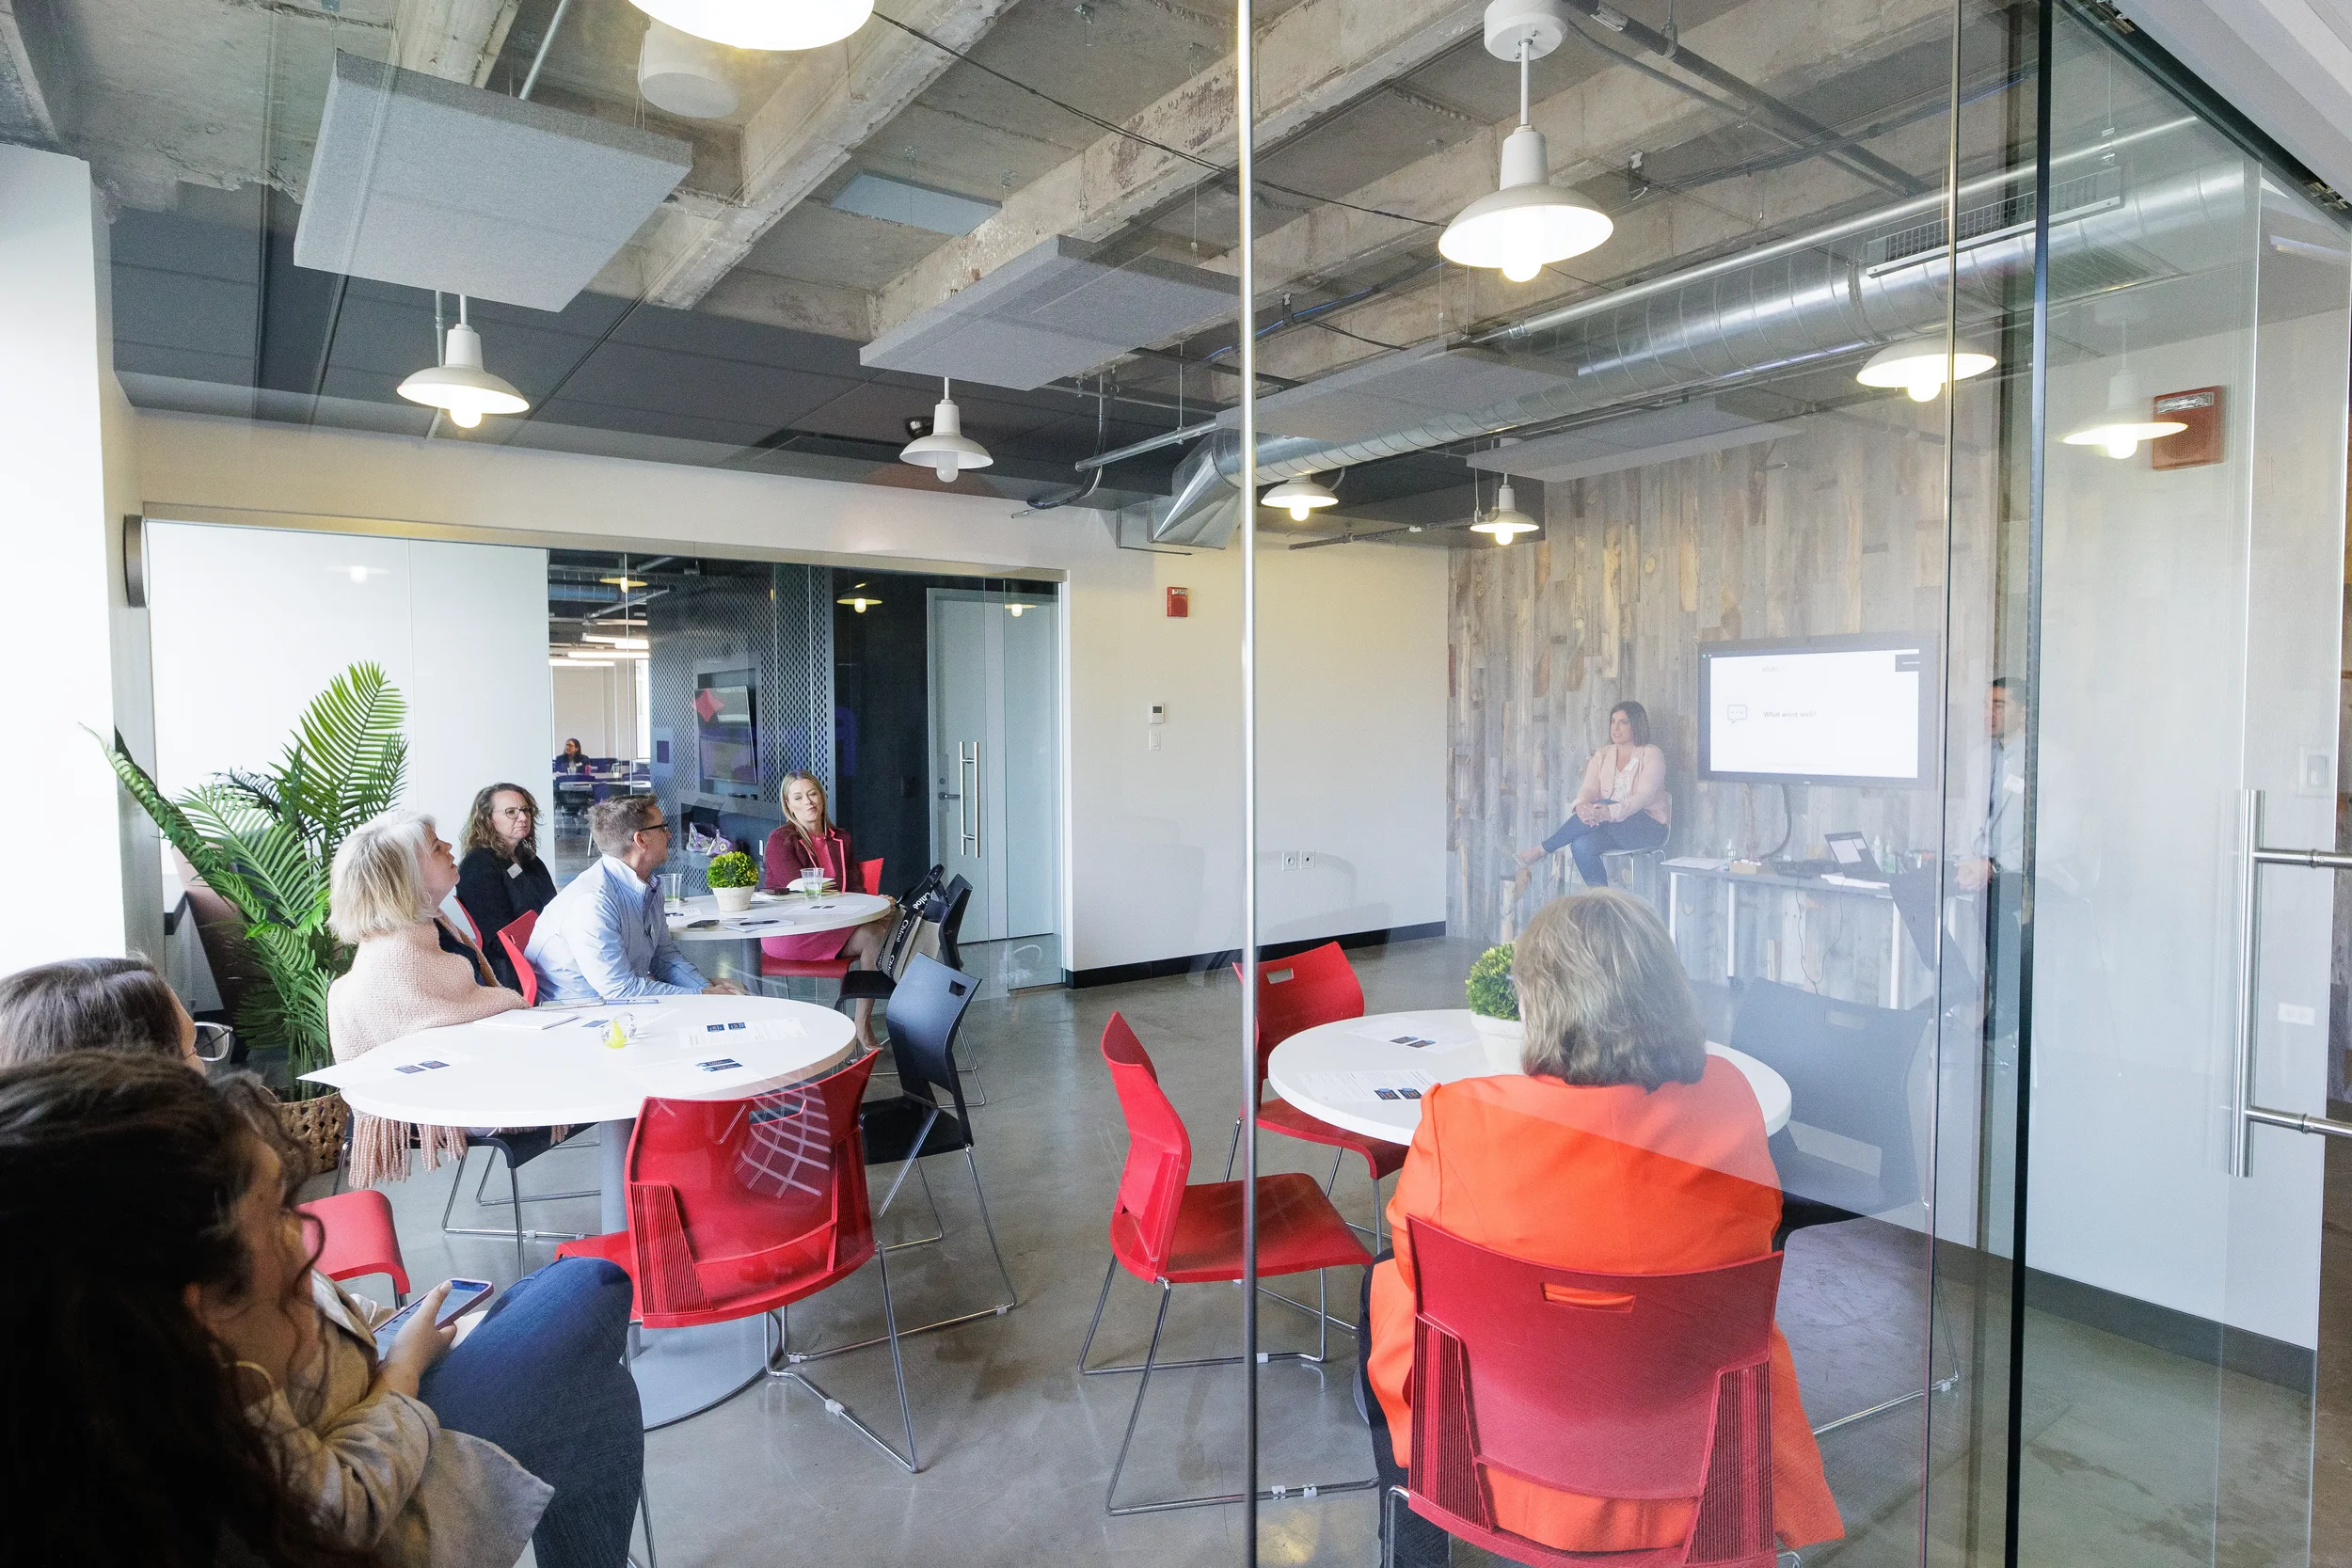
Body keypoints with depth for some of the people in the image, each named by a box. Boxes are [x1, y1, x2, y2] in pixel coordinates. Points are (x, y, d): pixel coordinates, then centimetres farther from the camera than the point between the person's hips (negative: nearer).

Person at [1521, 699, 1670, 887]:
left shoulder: (1651, 755, -2)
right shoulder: (1602, 755, 14)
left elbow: (1645, 795, -16)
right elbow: (1589, 789, 0)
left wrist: (1612, 812, -36)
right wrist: (1581, 805, -27)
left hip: (1648, 827, -4)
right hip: (1609, 826, 4)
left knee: (1602, 804, -34)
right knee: (1582, 845, -32)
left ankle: (1542, 850, -27)